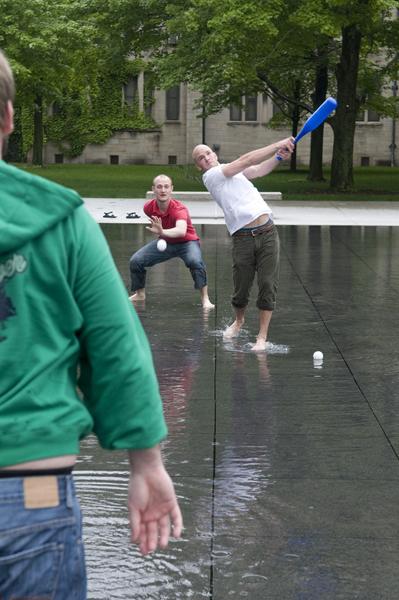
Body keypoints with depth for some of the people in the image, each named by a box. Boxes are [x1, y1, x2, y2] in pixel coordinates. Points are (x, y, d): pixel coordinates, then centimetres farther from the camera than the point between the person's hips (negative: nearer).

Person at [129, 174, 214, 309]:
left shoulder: (179, 209, -33)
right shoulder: (149, 207, -15)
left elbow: (181, 231, -55)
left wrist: (163, 232, -71)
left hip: (186, 242, -5)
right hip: (164, 241, 5)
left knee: (195, 261, -37)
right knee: (136, 260, -6)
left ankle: (205, 299, -24)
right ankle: (140, 293, 20)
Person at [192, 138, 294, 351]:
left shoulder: (234, 171, 20)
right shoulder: (210, 176, -2)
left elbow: (259, 169, 12)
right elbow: (245, 160, -8)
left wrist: (278, 156, -8)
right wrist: (277, 145, -9)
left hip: (267, 232, 4)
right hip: (243, 238, -4)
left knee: (268, 285, -3)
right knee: (241, 288, 3)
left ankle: (262, 336, 3)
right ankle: (239, 321, 34)